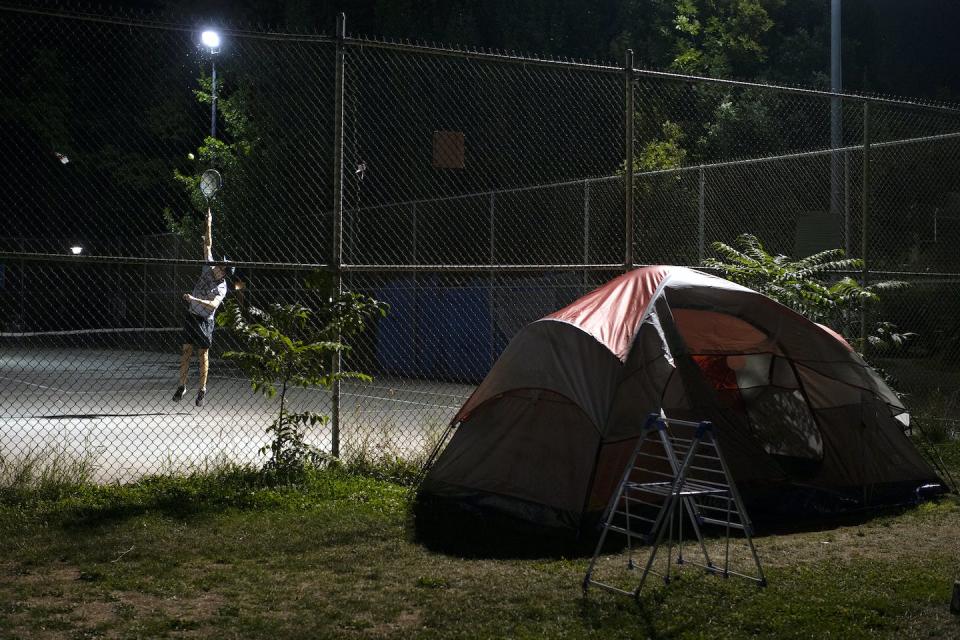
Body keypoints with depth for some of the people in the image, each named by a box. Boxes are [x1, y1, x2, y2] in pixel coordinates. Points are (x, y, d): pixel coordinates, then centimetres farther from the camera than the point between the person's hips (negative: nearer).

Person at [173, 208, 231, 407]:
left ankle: (202, 389, 9)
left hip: (204, 321, -5)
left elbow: (213, 304, -29)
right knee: (186, 351, 4)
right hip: (190, 315, 5)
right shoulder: (209, 268, 1)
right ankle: (182, 386, 10)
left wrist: (195, 299, -38)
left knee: (203, 355, 0)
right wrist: (209, 225, -1)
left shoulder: (222, 287, -14)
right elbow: (208, 246, 4)